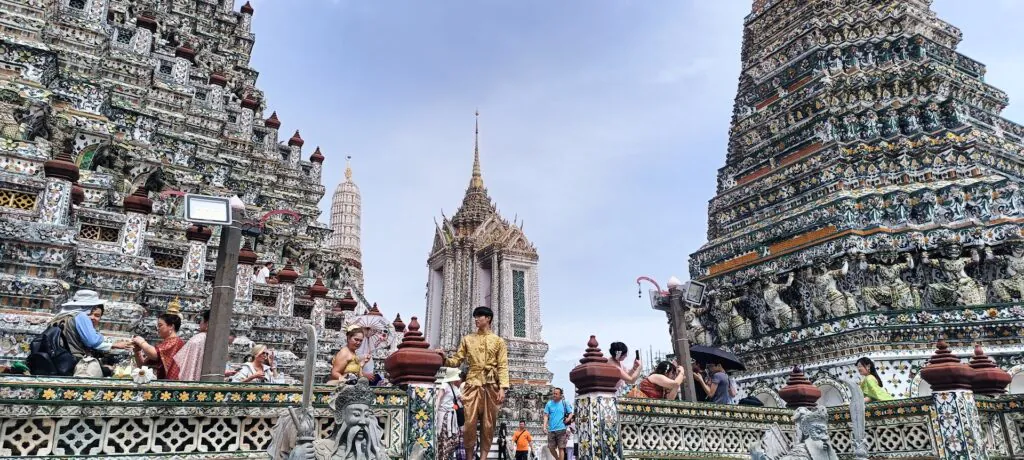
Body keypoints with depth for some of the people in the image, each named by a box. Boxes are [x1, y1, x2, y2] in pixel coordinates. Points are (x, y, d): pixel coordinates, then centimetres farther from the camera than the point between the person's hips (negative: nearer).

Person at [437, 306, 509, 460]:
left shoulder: (498, 341, 9)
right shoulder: (467, 339, 15)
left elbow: (502, 366, 1)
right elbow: (457, 360, 10)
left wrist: (502, 388, -9)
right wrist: (445, 359, -11)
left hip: (491, 386, -1)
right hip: (472, 384, 1)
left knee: (488, 424, 0)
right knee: (470, 422, -6)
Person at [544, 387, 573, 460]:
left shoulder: (564, 403, 4)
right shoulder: (549, 404, 6)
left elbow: (570, 413, 10)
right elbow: (546, 415, 4)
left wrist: (568, 419, -11)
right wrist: (545, 425, -9)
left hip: (561, 429, -2)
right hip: (551, 429, 2)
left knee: (561, 448, -3)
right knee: (551, 448, 7)